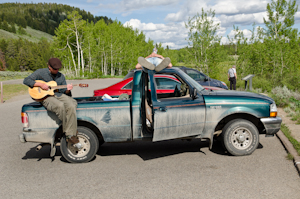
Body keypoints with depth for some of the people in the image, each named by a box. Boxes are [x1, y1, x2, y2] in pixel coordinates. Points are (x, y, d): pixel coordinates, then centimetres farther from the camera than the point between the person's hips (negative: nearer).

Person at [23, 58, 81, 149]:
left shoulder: (61, 76, 16)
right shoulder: (40, 72, 6)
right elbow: (26, 80, 0)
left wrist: (67, 90, -11)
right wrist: (40, 84, -13)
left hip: (59, 95, 4)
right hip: (46, 97, -4)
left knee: (71, 106, -31)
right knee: (60, 106, -38)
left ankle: (71, 136, -30)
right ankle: (72, 130, -21)